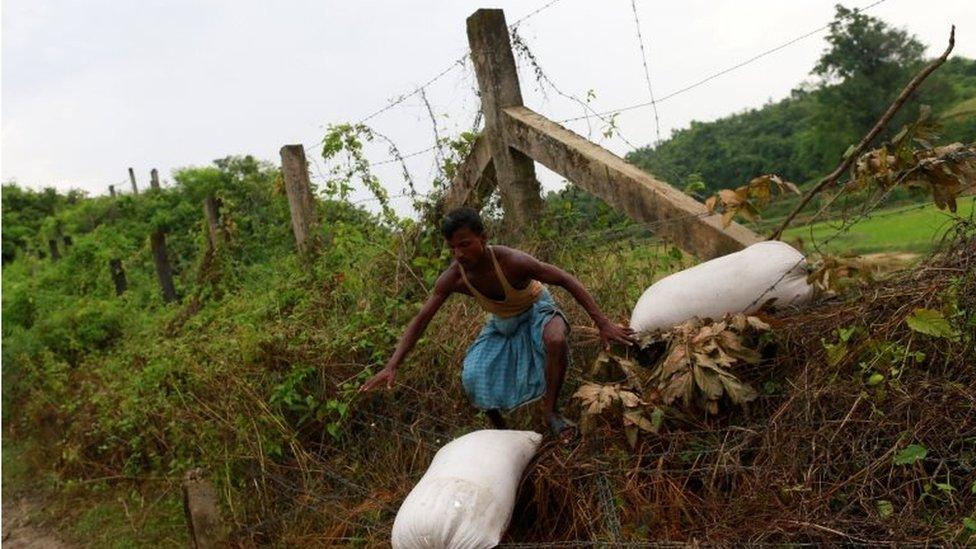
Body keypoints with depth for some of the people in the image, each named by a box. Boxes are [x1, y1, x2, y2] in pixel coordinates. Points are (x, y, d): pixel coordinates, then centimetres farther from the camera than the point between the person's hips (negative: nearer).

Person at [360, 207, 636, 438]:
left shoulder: (512, 261, -38)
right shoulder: (453, 277, -26)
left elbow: (567, 280, -31)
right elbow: (420, 321, -18)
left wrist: (603, 323, -33)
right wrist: (392, 366, -27)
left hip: (536, 309, -3)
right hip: (501, 322, 4)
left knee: (556, 340, -37)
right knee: (473, 378, -13)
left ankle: (550, 410, -13)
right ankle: (500, 430, 15)